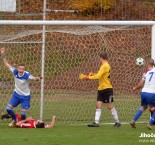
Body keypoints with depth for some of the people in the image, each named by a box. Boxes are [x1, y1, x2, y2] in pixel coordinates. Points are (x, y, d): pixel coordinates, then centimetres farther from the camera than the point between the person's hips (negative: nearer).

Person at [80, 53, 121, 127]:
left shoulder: (105, 66, -15)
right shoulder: (106, 66, 15)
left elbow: (98, 76, -22)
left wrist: (88, 77, -17)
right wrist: (93, 74, 6)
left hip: (107, 89, -9)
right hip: (101, 88, 9)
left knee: (109, 106, -4)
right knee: (98, 105, 0)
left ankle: (117, 122, 6)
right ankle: (96, 122, -5)